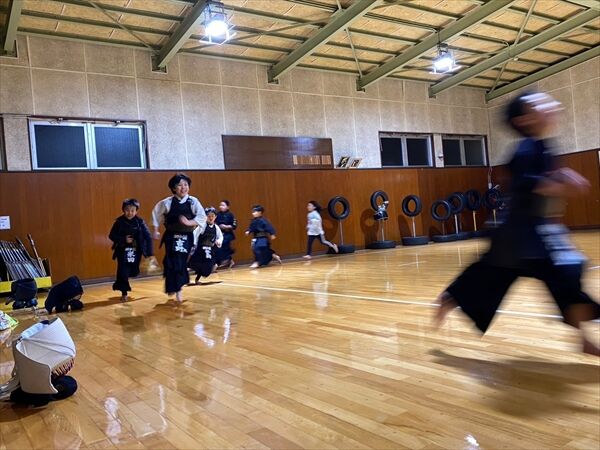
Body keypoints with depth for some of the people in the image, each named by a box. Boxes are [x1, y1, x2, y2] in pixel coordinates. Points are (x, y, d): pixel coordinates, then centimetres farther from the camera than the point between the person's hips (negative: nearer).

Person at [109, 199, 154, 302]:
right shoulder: (119, 221, -7)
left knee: (134, 272, 9)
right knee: (123, 272, -4)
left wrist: (150, 253, -11)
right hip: (122, 251, -1)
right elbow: (111, 235, -2)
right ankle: (124, 293, 13)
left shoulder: (140, 222, -8)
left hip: (136, 251, 1)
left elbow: (148, 237, -7)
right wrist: (123, 240, -18)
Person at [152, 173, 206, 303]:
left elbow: (202, 217, -10)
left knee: (181, 263, 6)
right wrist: (156, 231, 9)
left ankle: (177, 288, 24)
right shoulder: (167, 202, -5)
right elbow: (156, 213, 10)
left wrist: (189, 222, -25)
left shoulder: (193, 201, -6)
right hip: (171, 237, 0)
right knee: (172, 263, -5)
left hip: (187, 237, 1)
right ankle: (175, 289, 9)